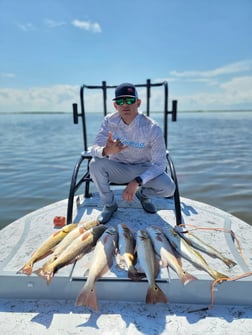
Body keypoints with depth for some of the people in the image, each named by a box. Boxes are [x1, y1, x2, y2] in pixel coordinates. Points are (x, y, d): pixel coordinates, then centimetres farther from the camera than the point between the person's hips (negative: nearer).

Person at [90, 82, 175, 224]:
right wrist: (106, 151, -45)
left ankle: (142, 193, 11)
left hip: (143, 169, -1)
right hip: (118, 169, 1)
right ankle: (109, 204, -3)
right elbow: (94, 149, -19)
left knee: (168, 188, -26)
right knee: (95, 164, -28)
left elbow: (160, 163, -22)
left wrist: (136, 182, -37)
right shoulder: (109, 121, -14)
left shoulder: (152, 127, -21)